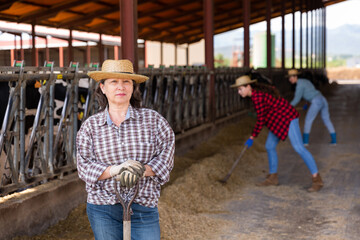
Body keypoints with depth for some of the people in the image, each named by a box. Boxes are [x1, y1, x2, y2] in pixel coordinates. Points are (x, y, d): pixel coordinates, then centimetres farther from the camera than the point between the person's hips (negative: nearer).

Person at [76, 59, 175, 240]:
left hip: (144, 208, 0)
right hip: (103, 210, 1)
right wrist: (114, 170, -21)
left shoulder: (152, 119, 2)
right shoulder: (90, 126, 3)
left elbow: (166, 154, -2)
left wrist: (141, 170, -20)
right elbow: (84, 165, -3)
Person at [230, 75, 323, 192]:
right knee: (269, 146, 11)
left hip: (288, 118, -10)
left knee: (298, 148, -14)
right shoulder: (257, 91, 6)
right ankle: (273, 178, 21)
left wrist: (252, 137, -12)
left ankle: (317, 180, -11)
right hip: (279, 120, 11)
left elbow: (261, 119, -19)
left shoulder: (257, 97, -23)